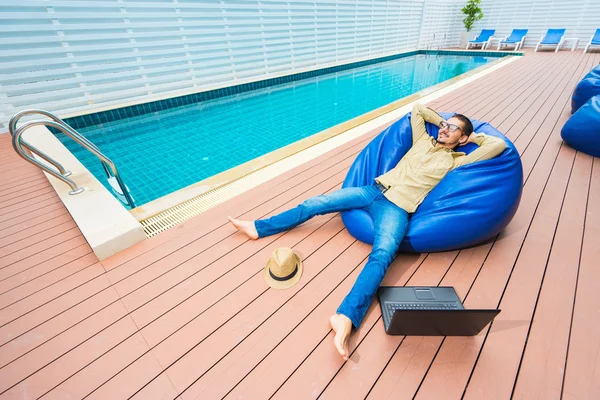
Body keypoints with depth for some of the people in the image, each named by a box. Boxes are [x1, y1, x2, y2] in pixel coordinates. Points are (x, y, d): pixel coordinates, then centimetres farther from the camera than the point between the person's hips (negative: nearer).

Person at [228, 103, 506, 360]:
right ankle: (258, 228, 5)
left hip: (397, 209, -5)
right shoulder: (423, 141, 23)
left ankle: (345, 318, -50)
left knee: (382, 255, -36)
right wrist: (442, 121, 35)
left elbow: (499, 145, 6)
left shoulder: (455, 161, 10)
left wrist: (473, 135, 19)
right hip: (373, 191, 5)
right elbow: (417, 109, 35)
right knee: (315, 203, -3)